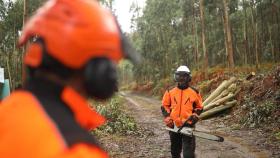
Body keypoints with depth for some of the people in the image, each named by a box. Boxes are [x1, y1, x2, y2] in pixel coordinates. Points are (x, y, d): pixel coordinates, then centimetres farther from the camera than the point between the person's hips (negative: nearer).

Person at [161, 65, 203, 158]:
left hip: (188, 126, -2)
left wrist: (194, 116, -6)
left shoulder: (194, 92, 1)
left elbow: (199, 108, 11)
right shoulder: (170, 92, 4)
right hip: (174, 126, 3)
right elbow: (165, 106, 9)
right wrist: (168, 119, -3)